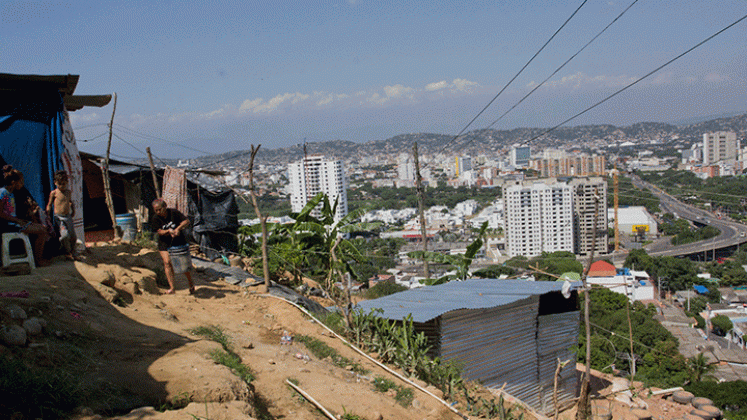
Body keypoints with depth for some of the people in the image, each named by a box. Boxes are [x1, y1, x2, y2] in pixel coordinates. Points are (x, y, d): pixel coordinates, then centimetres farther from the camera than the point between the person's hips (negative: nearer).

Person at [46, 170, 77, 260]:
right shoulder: (54, 193, 1)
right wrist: (48, 215, -2)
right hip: (58, 217, -4)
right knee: (65, 235, -21)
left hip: (68, 216, 4)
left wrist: (73, 210, 19)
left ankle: (72, 252, 19)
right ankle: (68, 252, 0)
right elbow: (49, 205, 6)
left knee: (73, 236, -1)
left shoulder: (69, 192, 13)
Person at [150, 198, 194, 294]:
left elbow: (187, 221, -13)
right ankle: (172, 288, -10)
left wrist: (178, 229, -28)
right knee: (167, 262, -12)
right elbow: (159, 232, -13)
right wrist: (169, 231, -32)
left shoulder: (173, 212, -13)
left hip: (179, 241, -1)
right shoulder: (155, 218, -9)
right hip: (165, 243, 1)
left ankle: (191, 283, 22)